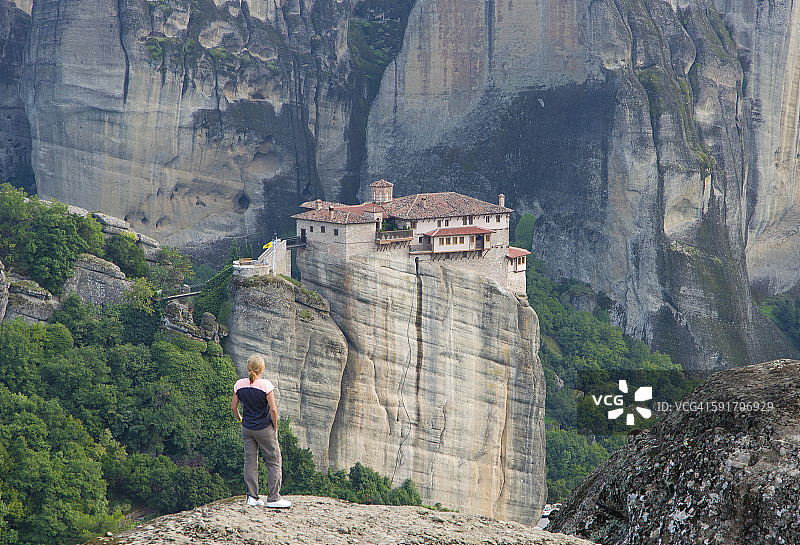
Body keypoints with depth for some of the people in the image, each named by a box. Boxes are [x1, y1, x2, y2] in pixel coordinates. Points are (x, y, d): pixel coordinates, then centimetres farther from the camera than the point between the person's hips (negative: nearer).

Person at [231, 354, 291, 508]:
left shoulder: (239, 384, -3)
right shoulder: (266, 385, -17)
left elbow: (233, 407, 4)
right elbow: (273, 409, -18)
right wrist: (275, 427, -4)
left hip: (247, 429, 5)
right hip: (264, 429, -4)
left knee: (250, 461, 11)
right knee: (274, 461, 6)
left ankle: (252, 497, 9)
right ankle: (273, 498, 4)